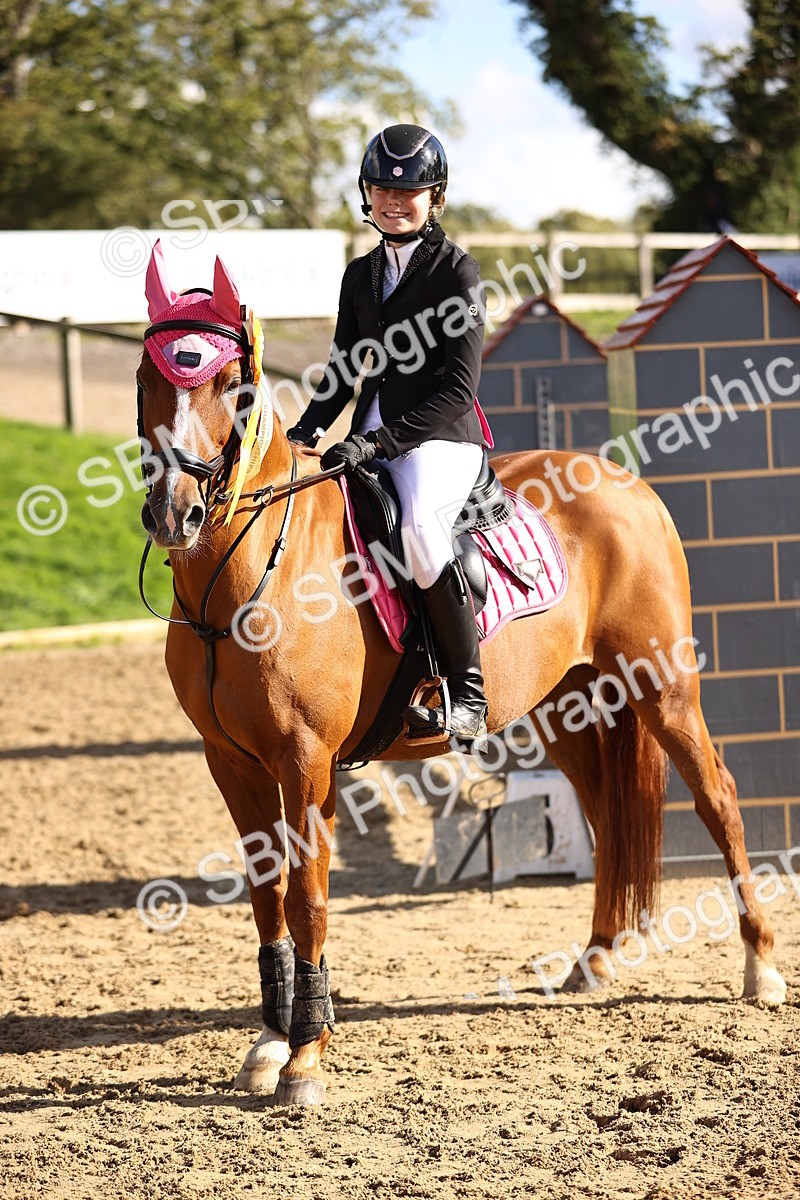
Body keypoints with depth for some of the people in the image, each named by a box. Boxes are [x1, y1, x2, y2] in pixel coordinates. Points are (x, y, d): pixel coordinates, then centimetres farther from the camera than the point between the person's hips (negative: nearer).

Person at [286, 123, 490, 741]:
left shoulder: (458, 273, -5)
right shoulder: (361, 276, 15)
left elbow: (459, 387, -12)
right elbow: (344, 371, 21)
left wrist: (382, 440, -20)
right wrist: (308, 429, 2)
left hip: (441, 437, -7)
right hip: (372, 440, 8)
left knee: (418, 523, -36)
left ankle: (468, 692, -28)